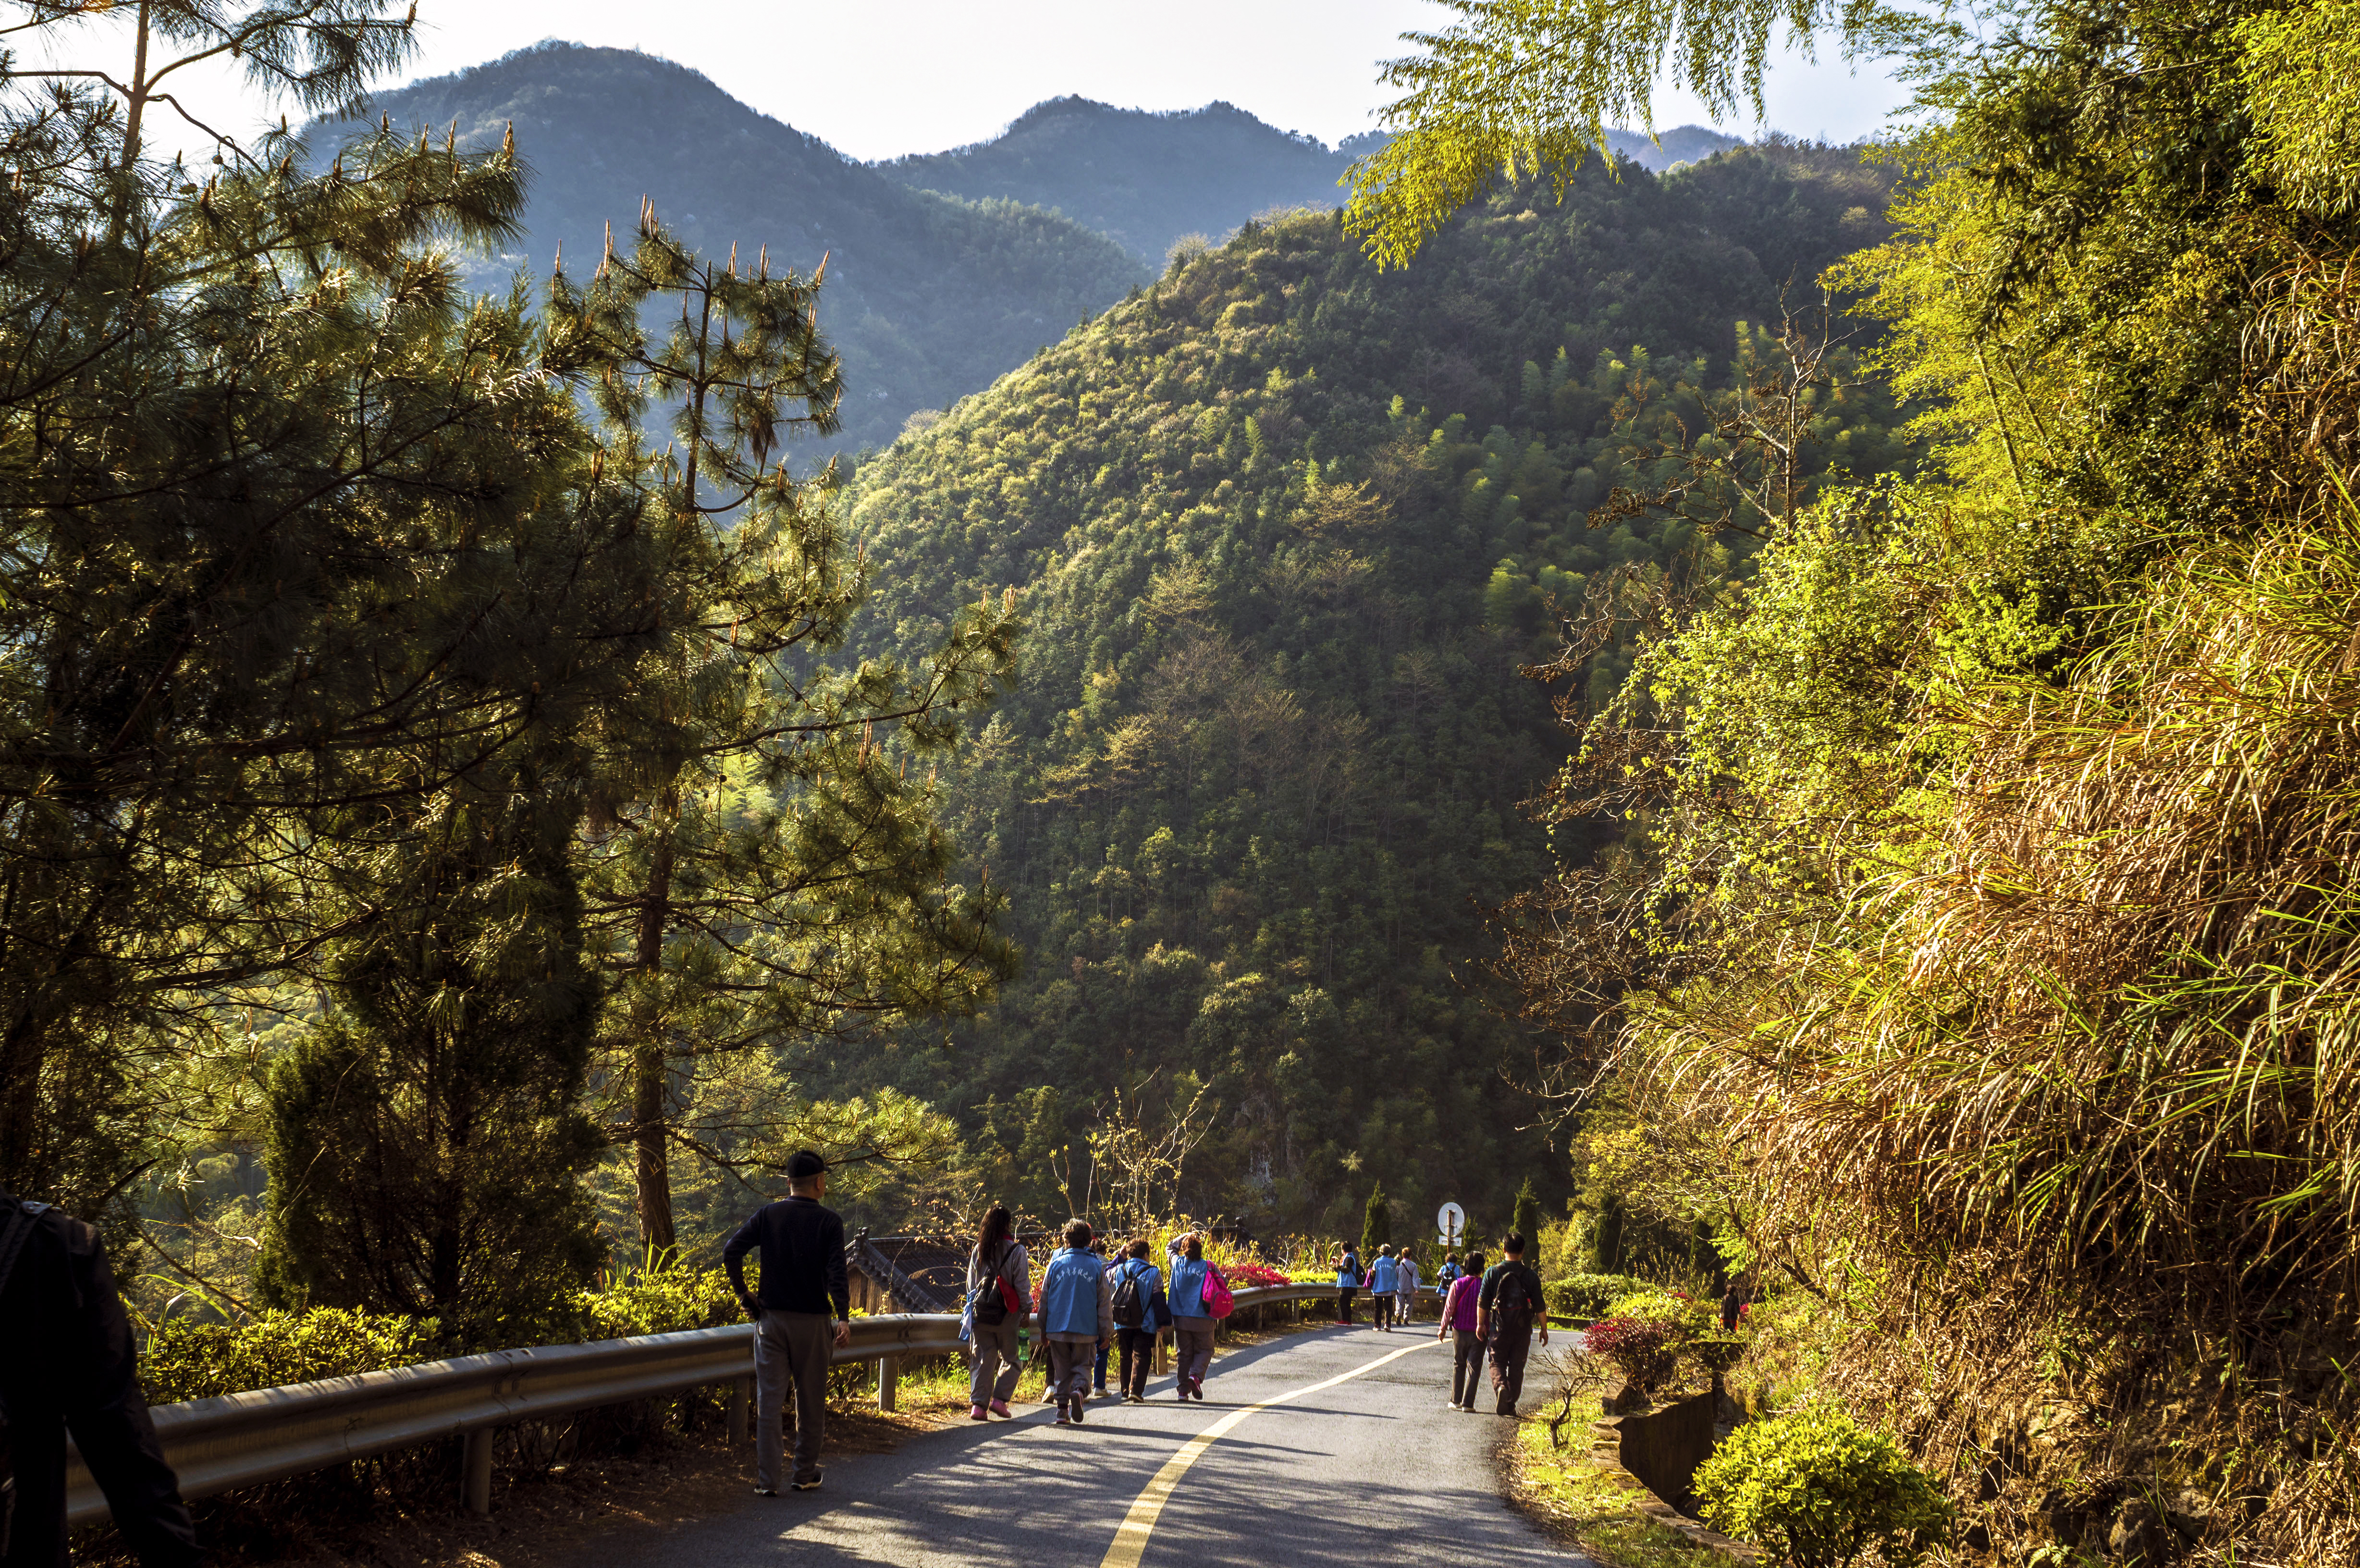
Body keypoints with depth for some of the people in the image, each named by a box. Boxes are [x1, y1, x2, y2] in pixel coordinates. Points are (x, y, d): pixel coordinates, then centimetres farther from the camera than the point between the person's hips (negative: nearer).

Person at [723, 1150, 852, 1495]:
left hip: (770, 1320, 2)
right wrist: (843, 1318, -16)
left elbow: (731, 1250, -9)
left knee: (769, 1401, 3)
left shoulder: (767, 1215, 2)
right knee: (810, 1402, 12)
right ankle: (806, 1475, 20)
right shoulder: (829, 1221, -5)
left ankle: (767, 1480, 0)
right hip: (812, 1322, -2)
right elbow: (836, 1272, -15)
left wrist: (741, 1292, 1)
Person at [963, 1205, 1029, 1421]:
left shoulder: (979, 1250, 5)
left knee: (983, 1359, 7)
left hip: (981, 1312, 4)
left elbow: (971, 1284, 12)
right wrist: (1026, 1312, 1)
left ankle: (978, 1404, 0)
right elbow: (1022, 1285, -7)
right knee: (1011, 1359, 10)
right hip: (1007, 1314, -4)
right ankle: (1000, 1398, -2)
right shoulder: (1017, 1251, -9)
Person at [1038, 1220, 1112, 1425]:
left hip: (1058, 1327, 1)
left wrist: (1043, 1328, 14)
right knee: (1082, 1365, 9)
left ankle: (1062, 1409, 4)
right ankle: (1080, 1390, -21)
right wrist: (1106, 1331, 9)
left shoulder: (1056, 1264, 2)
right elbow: (1105, 1301, 3)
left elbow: (1044, 1297, 6)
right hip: (1085, 1328, -1)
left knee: (1062, 1369, 10)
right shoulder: (1096, 1266, 1)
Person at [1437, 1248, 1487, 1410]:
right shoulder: (1485, 1286, -10)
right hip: (1479, 1333, -2)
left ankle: (1456, 1400, 17)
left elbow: (1449, 1308, -4)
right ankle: (1467, 1403, -2)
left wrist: (1444, 1328, 6)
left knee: (1458, 1366, 17)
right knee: (1474, 1369, 4)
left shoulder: (1457, 1285, -6)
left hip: (1459, 1331, 2)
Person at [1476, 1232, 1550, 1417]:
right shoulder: (1531, 1276, -4)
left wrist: (1480, 1324, 12)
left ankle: (1501, 1386, -19)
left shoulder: (1493, 1272, -5)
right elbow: (1540, 1307, -1)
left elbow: (1482, 1302, -1)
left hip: (1499, 1327, -1)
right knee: (1517, 1367, 10)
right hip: (1523, 1330, 1)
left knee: (1497, 1362, 10)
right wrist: (1544, 1330, 10)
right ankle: (1511, 1405, 11)